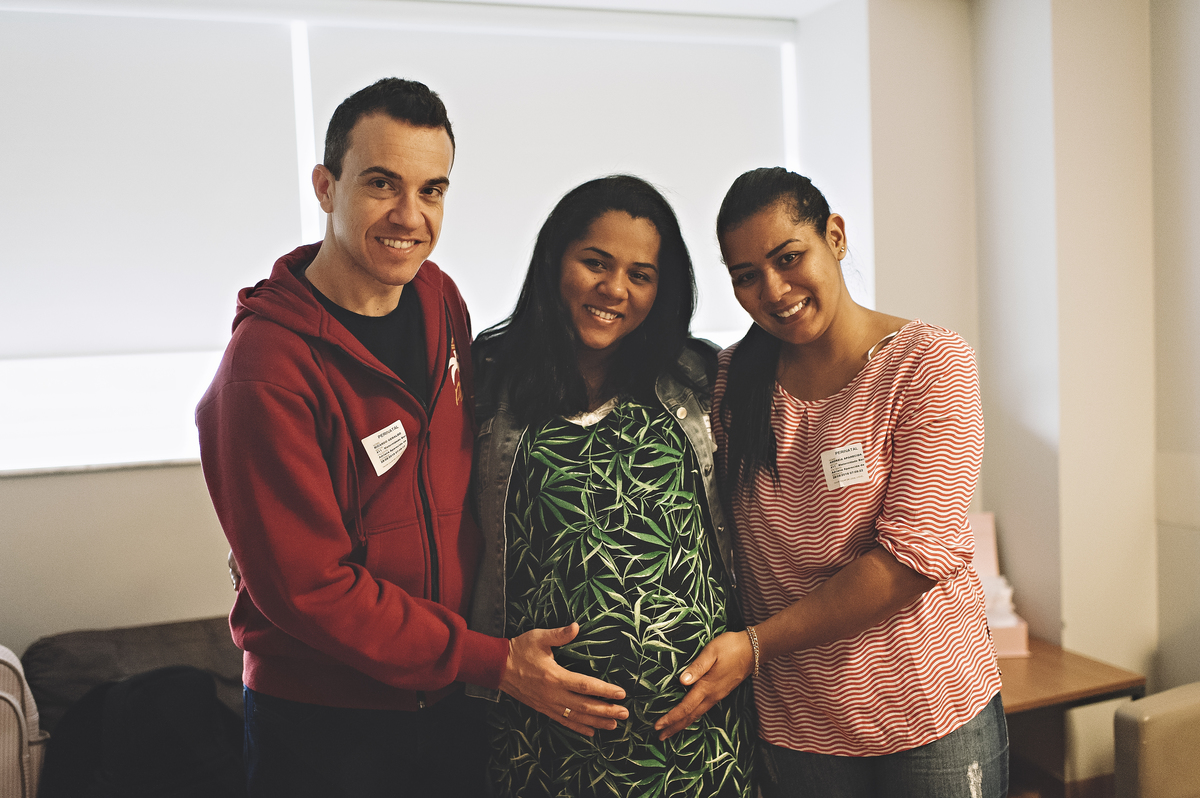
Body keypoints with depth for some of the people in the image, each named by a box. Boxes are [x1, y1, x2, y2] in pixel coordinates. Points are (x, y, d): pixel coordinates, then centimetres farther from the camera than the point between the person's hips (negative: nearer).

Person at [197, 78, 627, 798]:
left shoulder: (439, 298, -1)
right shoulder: (265, 370, -22)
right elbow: (307, 586, -21)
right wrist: (494, 662, -20)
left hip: (451, 701, 6)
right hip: (322, 728, -5)